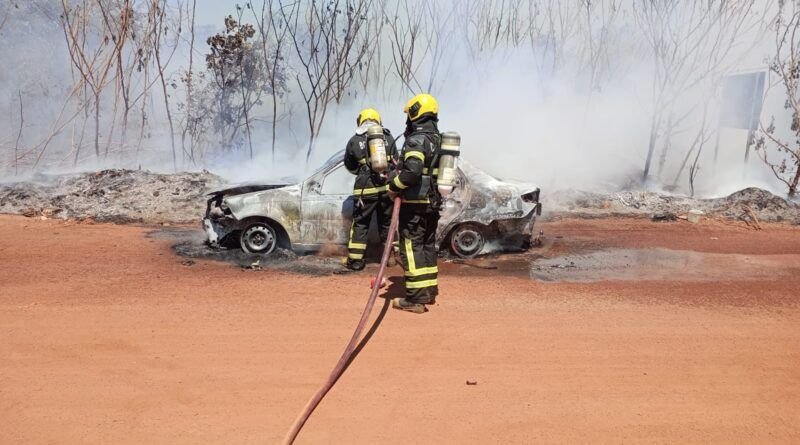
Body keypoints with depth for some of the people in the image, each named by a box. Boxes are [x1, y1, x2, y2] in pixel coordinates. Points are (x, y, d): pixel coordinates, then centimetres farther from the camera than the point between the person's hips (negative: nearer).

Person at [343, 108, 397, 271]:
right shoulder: (388, 138, 8)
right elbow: (396, 163, 12)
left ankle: (355, 259, 9)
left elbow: (350, 166, 14)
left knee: (360, 223, 8)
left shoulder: (354, 141, 4)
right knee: (387, 222, 15)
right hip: (387, 187, 2)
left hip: (366, 188, -2)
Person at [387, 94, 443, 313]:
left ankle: (416, 298, -6)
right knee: (428, 245, 16)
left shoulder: (417, 140, -15)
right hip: (433, 202, 9)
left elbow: (411, 172, -28)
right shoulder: (438, 139, 15)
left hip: (415, 202, -9)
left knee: (411, 247, -6)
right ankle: (429, 290, 25)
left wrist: (394, 185, -12)